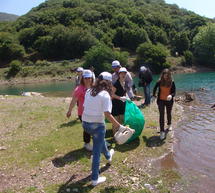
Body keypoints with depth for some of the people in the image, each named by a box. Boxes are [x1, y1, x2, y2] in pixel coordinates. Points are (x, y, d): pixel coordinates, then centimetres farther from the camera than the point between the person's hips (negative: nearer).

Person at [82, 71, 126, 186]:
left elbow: (85, 107, 6)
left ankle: (108, 155, 60)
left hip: (85, 123, 8)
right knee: (96, 151, 7)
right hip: (97, 125, -7)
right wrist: (119, 126, -17)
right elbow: (107, 114, -23)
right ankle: (95, 179, 20)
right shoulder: (105, 94, -16)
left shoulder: (89, 92, 3)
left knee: (100, 139, 33)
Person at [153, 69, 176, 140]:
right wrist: (154, 95, 15)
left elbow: (174, 92, -10)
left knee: (169, 113, 20)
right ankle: (162, 131, -5)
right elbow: (155, 88, 9)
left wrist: (171, 95, -30)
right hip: (161, 100, -1)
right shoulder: (159, 82, -9)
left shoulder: (172, 82, -10)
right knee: (161, 115, -8)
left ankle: (169, 124, 49)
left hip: (169, 101, 1)